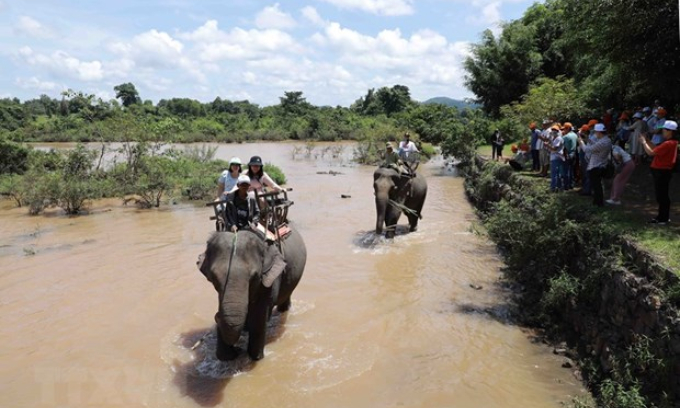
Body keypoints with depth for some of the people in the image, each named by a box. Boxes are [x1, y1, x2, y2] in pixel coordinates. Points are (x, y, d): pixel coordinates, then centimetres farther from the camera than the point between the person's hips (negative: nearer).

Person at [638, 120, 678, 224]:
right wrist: (647, 141, 7)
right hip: (662, 171, 10)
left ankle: (664, 218, 4)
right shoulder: (670, 143, 11)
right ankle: (663, 216, 25)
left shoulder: (668, 144, -22)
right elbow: (655, 150, 14)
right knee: (661, 195, 17)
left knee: (662, 195, -3)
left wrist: (643, 142, -12)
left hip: (662, 172, -10)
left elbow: (651, 152, -24)